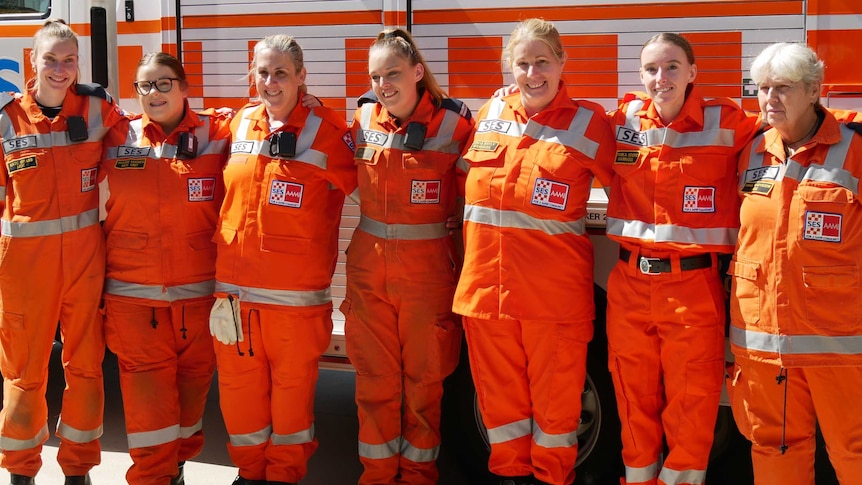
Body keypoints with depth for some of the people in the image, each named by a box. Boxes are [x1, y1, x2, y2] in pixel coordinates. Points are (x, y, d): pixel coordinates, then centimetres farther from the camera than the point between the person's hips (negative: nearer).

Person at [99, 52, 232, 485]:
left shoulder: (217, 135, 2)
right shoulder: (116, 140, 5)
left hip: (198, 290, 0)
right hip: (133, 292, 0)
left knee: (192, 377, 10)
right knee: (145, 381, -1)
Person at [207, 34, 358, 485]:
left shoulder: (326, 128, -4)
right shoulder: (238, 125, 9)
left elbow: (349, 185, 1)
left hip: (297, 290, -4)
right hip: (234, 284, 4)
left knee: (292, 381, 5)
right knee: (238, 381, 10)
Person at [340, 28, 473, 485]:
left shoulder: (453, 123, -8)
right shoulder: (364, 119, 2)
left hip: (428, 270, -3)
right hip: (369, 267, 3)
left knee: (424, 378, 8)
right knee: (375, 377, 10)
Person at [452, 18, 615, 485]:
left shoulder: (589, 123, -3)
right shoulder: (490, 114, 9)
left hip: (554, 288, -4)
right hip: (487, 283, 4)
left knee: (555, 394, 5)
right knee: (499, 393, 13)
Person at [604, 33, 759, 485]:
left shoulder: (726, 123, -4)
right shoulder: (624, 120, 4)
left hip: (694, 284, -3)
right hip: (630, 283, 3)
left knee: (691, 402, 5)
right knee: (634, 398, 14)